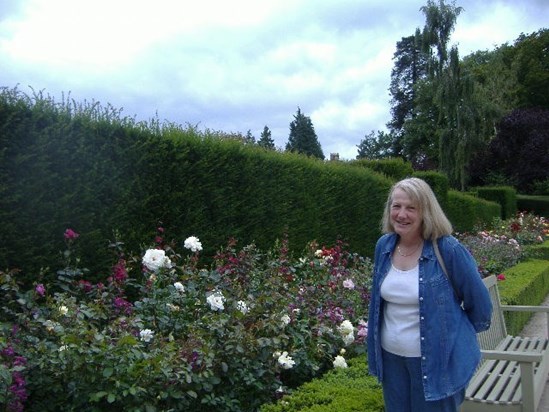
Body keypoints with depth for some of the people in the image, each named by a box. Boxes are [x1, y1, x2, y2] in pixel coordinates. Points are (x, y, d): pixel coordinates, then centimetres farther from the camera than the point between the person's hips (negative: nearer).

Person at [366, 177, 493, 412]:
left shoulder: (448, 250, -17)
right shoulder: (384, 245, -2)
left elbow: (478, 300, -5)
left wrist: (468, 332, 9)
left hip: (437, 359, -5)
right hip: (391, 356, 5)